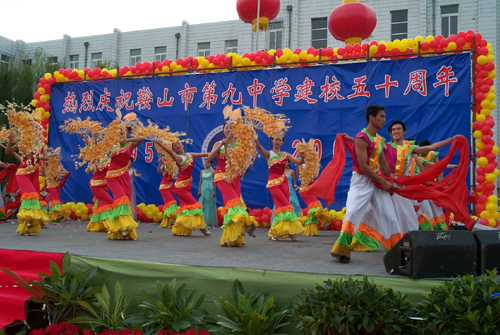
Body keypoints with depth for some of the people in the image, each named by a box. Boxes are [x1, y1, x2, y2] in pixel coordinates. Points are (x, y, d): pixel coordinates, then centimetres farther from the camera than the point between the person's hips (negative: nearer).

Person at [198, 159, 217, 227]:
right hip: (203, 189, 4)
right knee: (202, 205, 1)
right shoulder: (202, 172, 11)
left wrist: (214, 191, -8)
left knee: (210, 206, -2)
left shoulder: (213, 171, -1)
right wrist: (199, 191, 7)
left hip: (210, 189, -4)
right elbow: (200, 181, 12)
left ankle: (211, 222, 1)